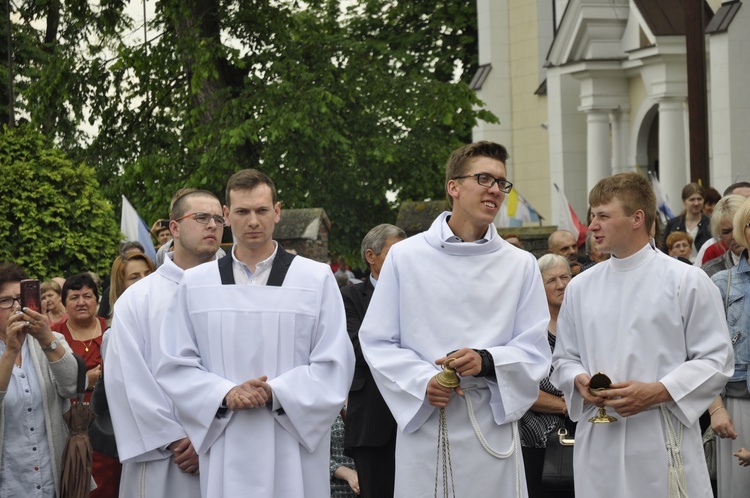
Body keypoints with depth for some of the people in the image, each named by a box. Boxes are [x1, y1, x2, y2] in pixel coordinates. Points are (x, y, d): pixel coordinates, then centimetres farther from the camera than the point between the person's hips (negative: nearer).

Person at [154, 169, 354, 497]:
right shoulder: (195, 284, 8)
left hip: (294, 451, -1)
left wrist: (276, 393, -14)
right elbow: (173, 367, 5)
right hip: (225, 454, 1)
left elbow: (335, 365, -1)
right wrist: (226, 394, -11)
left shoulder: (317, 279, 4)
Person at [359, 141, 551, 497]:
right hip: (422, 425, -1)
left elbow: (535, 352, 5)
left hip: (493, 425, 1)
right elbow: (377, 342, 5)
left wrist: (487, 361, -15)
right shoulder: (405, 257, 5)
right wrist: (422, 381, -12)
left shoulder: (520, 265, 8)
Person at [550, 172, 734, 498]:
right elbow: (564, 358, 19)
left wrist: (655, 392, -15)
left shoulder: (686, 281, -1)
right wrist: (580, 380, -5)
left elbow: (715, 361, -3)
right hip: (598, 443, 4)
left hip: (664, 444, -3)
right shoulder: (580, 288, 11)